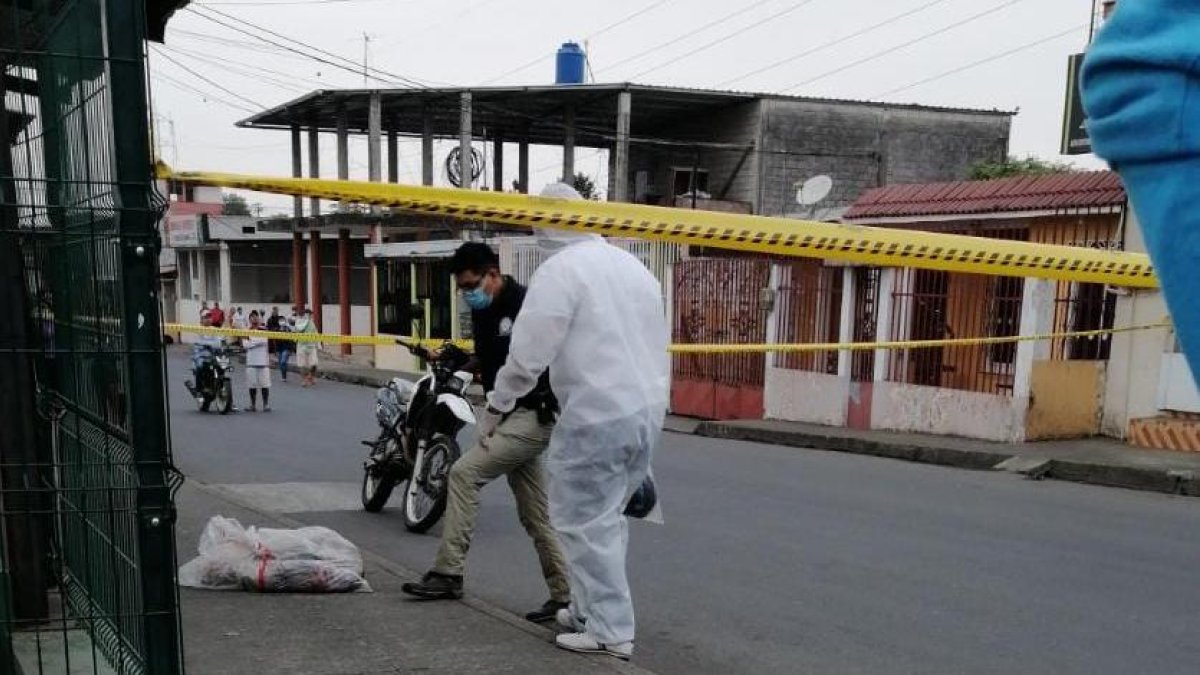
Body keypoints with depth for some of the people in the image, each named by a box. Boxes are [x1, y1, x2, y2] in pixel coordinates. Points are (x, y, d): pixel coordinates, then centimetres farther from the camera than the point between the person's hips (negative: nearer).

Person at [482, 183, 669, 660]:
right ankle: (591, 609, 29)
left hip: (597, 416, -8)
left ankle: (610, 630, 7)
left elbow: (528, 353, -12)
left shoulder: (560, 269, -9)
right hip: (648, 409, 9)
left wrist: (495, 407, 1)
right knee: (606, 517, 19)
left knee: (584, 523, 3)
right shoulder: (632, 265, 16)